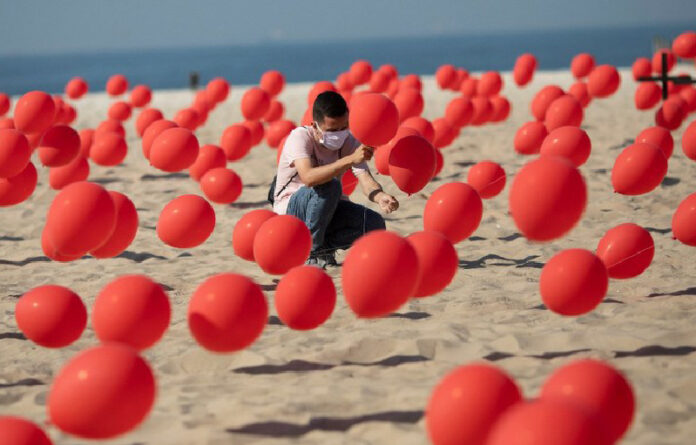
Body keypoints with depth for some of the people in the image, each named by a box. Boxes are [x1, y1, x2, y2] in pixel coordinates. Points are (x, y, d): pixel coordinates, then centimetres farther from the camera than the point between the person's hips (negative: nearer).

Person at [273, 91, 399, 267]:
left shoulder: (350, 142, -8)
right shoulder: (299, 137, -24)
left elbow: (365, 179, -22)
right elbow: (308, 177, -42)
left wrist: (380, 197, -45)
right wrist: (350, 160, -52)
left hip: (328, 209, 5)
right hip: (290, 209, -5)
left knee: (375, 224, -20)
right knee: (329, 186, -37)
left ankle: (325, 245, 1)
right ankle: (311, 251, -20)